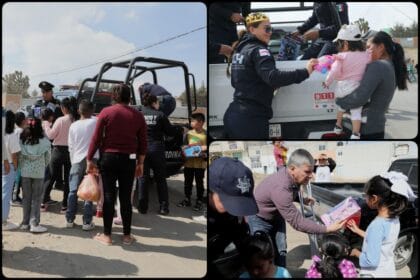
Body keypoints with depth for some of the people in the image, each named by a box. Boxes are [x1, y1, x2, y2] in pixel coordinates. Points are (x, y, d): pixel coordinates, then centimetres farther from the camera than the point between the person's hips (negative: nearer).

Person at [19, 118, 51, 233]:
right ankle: (34, 224, 3)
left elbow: (19, 156, -1)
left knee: (26, 197, 12)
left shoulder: (22, 140, -3)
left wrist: (23, 166, 15)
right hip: (39, 172, -2)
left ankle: (25, 222, 18)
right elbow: (48, 157, 1)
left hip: (25, 171, 2)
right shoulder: (44, 141, -8)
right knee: (36, 198, 4)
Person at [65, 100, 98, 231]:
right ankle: (87, 222, 1)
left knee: (73, 191, 10)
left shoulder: (74, 126, 6)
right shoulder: (95, 122, -3)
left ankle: (69, 220, 15)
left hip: (77, 160, 2)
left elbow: (71, 147, 10)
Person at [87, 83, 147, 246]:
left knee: (109, 196, 5)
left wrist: (89, 159, 3)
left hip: (108, 158, -1)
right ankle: (127, 235, 15)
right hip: (128, 159, 1)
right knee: (125, 198, 7)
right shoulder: (138, 115, 3)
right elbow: (143, 142, 5)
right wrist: (140, 163, 14)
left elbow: (96, 138, -4)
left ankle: (107, 235, 12)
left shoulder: (106, 112, -3)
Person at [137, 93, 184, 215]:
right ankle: (163, 207, 10)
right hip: (157, 149, -1)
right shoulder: (160, 115, -3)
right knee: (160, 179, 10)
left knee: (143, 178, 9)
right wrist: (181, 129, 17)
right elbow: (170, 131, 0)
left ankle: (143, 207, 10)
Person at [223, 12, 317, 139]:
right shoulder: (258, 50, -12)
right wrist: (305, 72, -29)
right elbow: (273, 77, -28)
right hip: (250, 118, -9)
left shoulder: (240, 49, 14)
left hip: (233, 114, 9)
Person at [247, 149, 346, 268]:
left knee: (280, 252, 8)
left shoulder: (292, 177, -15)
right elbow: (297, 221, -39)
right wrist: (327, 229, -39)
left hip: (277, 217, 8)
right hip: (260, 220, -7)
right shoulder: (280, 187, -41)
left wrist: (302, 200, -3)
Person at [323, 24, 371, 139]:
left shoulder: (342, 57, -12)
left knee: (340, 105, 25)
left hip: (342, 87, 0)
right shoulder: (366, 56, -5)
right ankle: (355, 134, -3)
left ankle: (338, 126, 36)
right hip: (356, 88, 0)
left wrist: (327, 82, 3)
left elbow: (334, 72, -10)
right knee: (356, 111, 5)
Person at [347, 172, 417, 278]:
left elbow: (371, 261, -25)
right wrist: (358, 231, 14)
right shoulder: (394, 219, -4)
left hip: (376, 275, -7)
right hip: (389, 272, 7)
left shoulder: (377, 225, -27)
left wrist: (356, 252, -9)